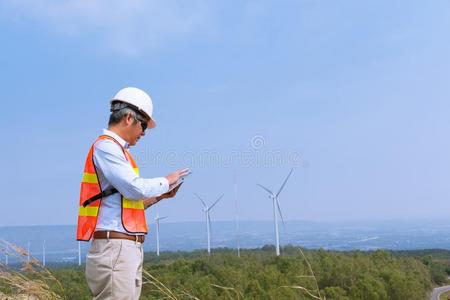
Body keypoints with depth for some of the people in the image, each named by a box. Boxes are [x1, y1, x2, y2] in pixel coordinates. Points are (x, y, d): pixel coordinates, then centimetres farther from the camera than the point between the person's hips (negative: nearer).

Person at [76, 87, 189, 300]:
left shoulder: (116, 149, 20)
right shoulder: (105, 146, -8)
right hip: (115, 247, -10)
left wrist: (158, 196, 15)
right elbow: (135, 188, -18)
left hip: (129, 248, 10)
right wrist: (166, 182, -1)